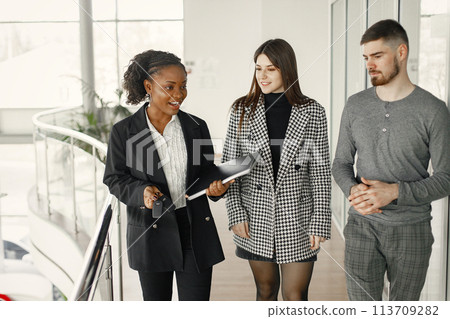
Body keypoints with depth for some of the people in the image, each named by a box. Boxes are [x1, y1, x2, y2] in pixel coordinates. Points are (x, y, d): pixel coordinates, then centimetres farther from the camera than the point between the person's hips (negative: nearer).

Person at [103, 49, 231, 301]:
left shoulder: (196, 126, 3)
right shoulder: (124, 131, -4)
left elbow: (207, 172, 10)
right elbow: (114, 178, 1)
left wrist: (217, 187, -13)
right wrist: (141, 191, -18)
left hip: (195, 229, 1)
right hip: (150, 232, -1)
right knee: (156, 300, 16)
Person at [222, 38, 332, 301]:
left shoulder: (313, 113, -3)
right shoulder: (242, 110, 1)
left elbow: (321, 172, -2)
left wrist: (320, 223, -6)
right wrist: (236, 214, -5)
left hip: (297, 218, -1)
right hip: (255, 217, 2)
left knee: (295, 296, 2)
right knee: (266, 289, 15)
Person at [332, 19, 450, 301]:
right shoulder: (356, 106, 4)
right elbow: (342, 163, 10)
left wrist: (395, 191, -21)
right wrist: (352, 189, -12)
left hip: (411, 230, -1)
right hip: (362, 226, 2)